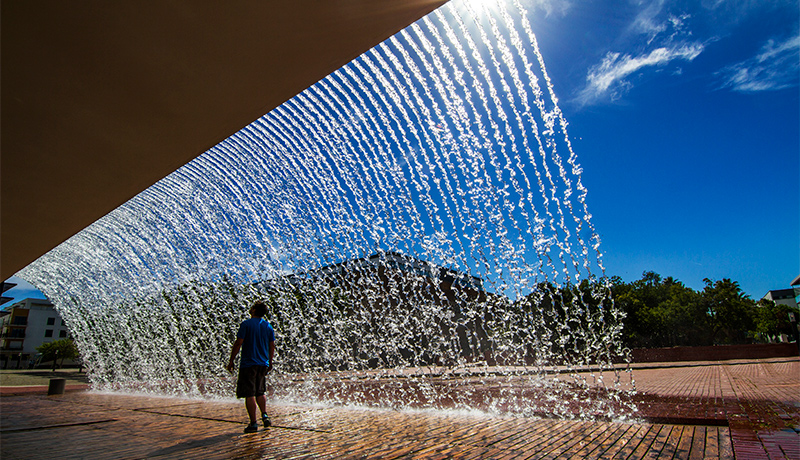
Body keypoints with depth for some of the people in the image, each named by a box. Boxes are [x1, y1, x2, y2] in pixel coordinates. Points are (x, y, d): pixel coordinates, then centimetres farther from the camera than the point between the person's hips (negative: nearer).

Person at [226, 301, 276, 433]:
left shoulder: (246, 324, -7)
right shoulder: (268, 326, 8)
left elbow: (238, 343, -11)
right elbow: (272, 346, 10)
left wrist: (231, 361, -3)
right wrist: (270, 363, 20)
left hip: (248, 363, -5)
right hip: (263, 364, 5)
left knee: (249, 394, 1)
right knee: (260, 392, 20)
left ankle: (253, 423, 1)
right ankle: (264, 415, 8)